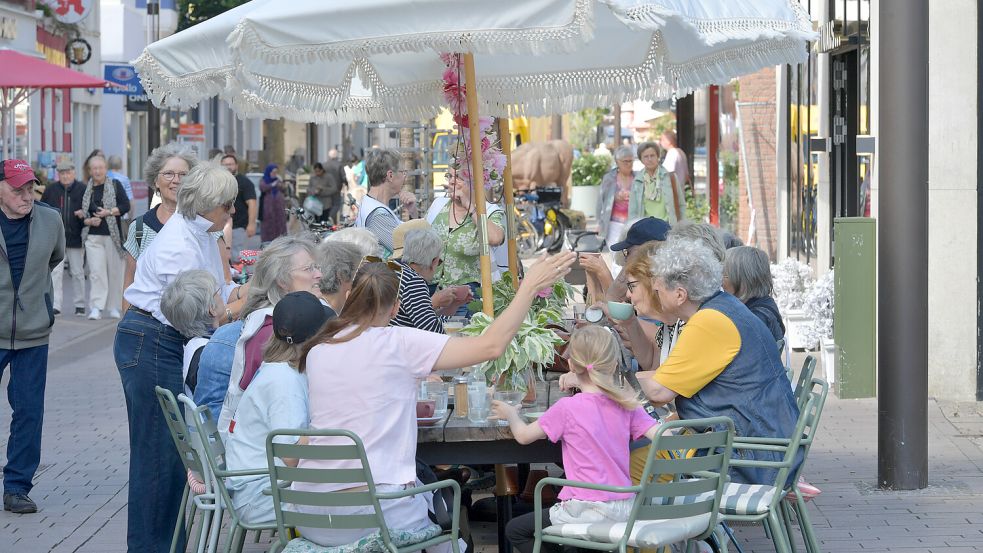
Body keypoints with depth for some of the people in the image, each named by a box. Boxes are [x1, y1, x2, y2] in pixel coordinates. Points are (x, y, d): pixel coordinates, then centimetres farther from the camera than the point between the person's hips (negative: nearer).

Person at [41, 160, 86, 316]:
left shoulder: (82, 190, 0)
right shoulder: (51, 190, 5)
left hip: (76, 238, -1)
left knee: (78, 272, 8)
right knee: (55, 272, -5)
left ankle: (80, 305, 17)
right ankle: (55, 306, -5)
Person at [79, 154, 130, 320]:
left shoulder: (115, 185, 4)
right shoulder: (86, 189, 10)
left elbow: (126, 205, -2)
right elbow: (81, 213, 14)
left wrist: (109, 212, -15)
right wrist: (88, 221, -6)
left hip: (113, 235, -1)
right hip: (93, 236, 1)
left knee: (115, 271, 3)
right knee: (96, 272, -9)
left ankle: (114, 307, 14)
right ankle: (96, 307, -13)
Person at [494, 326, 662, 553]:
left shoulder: (567, 408, -12)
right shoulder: (627, 405, -1)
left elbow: (523, 436, -1)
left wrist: (510, 414, 19)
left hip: (588, 508, -6)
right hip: (625, 508, 6)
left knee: (515, 530, 12)